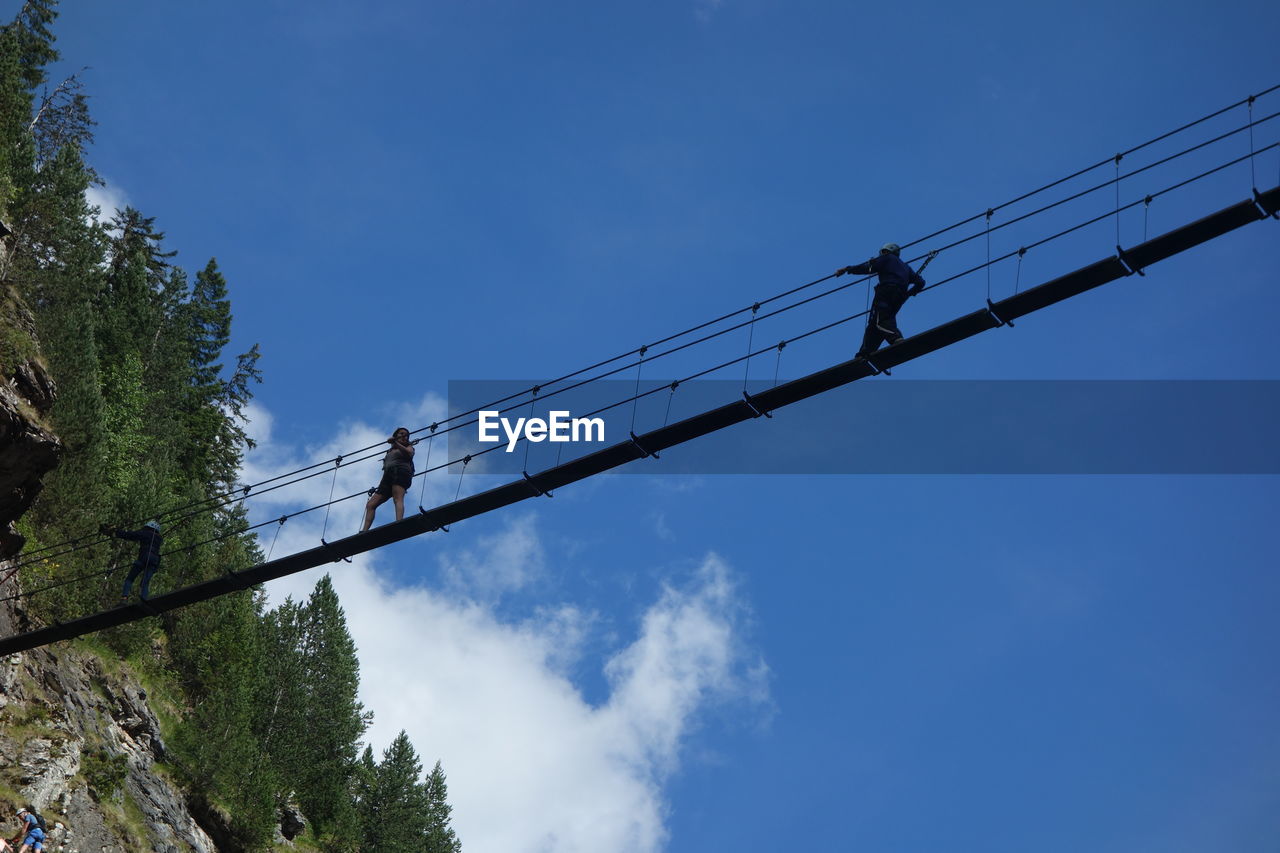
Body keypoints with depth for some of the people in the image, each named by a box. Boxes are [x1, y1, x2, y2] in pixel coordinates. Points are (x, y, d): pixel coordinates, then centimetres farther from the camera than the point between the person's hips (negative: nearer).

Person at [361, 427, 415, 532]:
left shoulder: (408, 447, 20)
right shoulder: (390, 452, 34)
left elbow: (409, 453, -4)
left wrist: (395, 443, -10)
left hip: (400, 472, -7)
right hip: (387, 476, 7)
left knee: (398, 499, -32)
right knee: (370, 505, -4)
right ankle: (364, 532, -13)